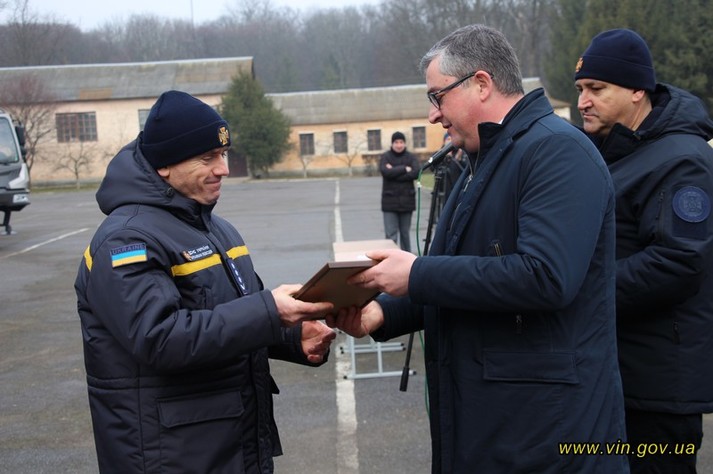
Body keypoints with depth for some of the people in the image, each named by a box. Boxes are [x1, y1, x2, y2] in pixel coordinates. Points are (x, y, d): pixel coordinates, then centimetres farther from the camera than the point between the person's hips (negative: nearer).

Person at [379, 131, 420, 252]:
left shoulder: (411, 157, 6)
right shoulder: (385, 157, 3)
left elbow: (416, 173, -11)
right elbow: (385, 172, -15)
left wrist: (394, 172, -14)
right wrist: (404, 169, -11)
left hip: (407, 200, 2)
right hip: (390, 200, -2)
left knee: (405, 233, 11)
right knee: (391, 234, -6)